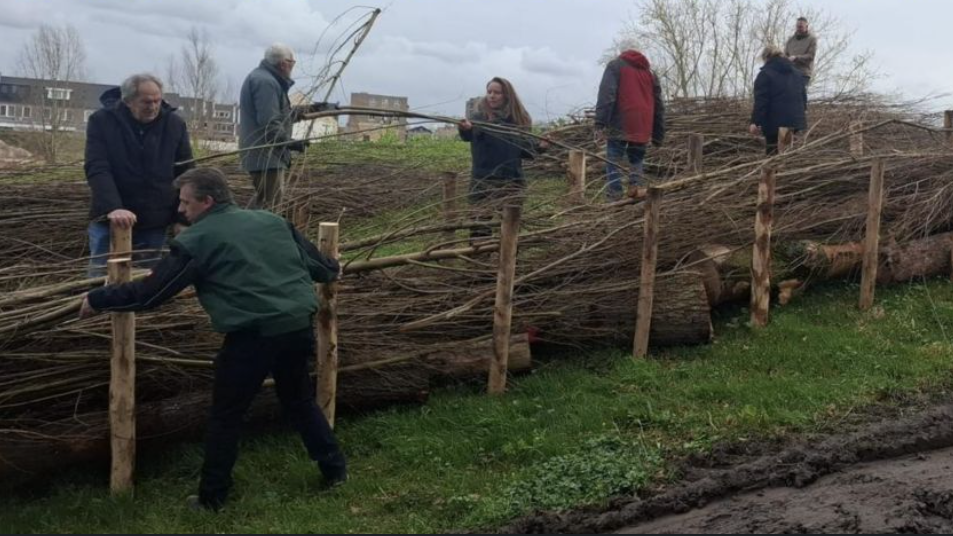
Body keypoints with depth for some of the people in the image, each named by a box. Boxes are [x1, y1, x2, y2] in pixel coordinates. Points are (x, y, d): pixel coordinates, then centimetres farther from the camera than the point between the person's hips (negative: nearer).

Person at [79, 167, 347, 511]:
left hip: (253, 334, -6)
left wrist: (97, 300, 13)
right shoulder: (271, 220, 16)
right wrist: (332, 270, 48)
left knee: (226, 416, 11)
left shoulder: (195, 241, -1)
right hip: (299, 324, 6)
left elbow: (150, 293, 0)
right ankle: (335, 469, 35)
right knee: (299, 400, 27)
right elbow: (311, 258, 25)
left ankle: (212, 497, 20)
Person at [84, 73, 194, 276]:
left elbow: (185, 174, 4)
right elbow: (97, 169, -16)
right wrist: (112, 207, -31)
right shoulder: (102, 121, -6)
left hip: (154, 223, 2)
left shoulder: (174, 124, 0)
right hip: (110, 219, -1)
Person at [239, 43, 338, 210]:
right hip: (265, 155, -11)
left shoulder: (265, 78, 19)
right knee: (269, 201, -11)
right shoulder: (265, 82, -17)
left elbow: (286, 113, 24)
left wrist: (319, 108, 25)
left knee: (263, 199, 21)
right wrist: (289, 142, -22)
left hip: (263, 154, 11)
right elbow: (268, 122, -25)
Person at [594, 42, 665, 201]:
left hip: (620, 126, -4)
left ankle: (614, 197, -9)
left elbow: (606, 96, -10)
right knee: (636, 159, 19)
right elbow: (659, 106, 21)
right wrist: (658, 136, 23)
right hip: (642, 128, 4)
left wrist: (600, 124, -16)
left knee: (614, 160, 0)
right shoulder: (649, 71, 22)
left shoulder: (615, 66, 6)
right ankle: (636, 185, -4)